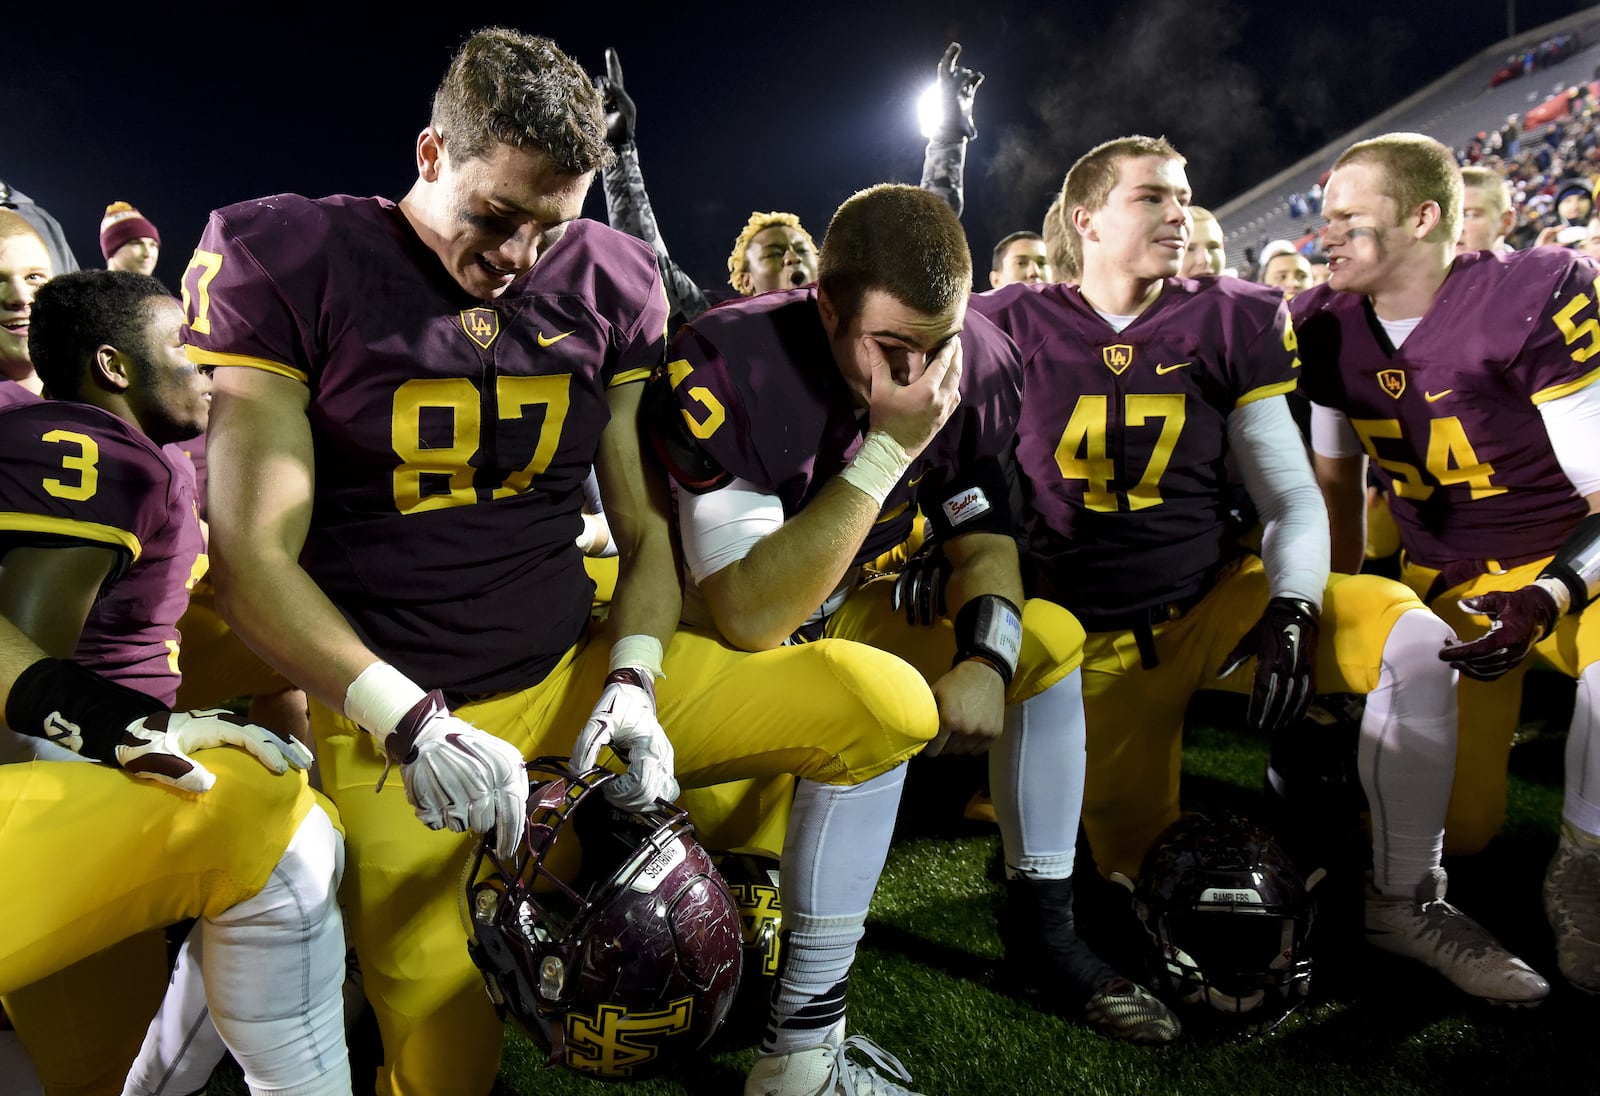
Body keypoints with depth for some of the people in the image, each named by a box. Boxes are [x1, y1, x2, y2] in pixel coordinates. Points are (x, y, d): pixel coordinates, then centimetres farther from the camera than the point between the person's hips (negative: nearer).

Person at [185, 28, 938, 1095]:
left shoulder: (609, 282, 5)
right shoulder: (291, 263, -5)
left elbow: (646, 528, 6)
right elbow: (253, 558, -11)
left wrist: (632, 682, -12)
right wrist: (410, 721, -23)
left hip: (575, 674, 4)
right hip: (388, 712, -3)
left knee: (887, 705, -12)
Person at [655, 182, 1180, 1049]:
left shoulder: (974, 366, -14)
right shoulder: (728, 367, -31)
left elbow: (984, 538, -5)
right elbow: (751, 618, -36)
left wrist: (984, 655, -25)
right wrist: (889, 448, -39)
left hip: (852, 613, 5)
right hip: (724, 639, -4)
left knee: (1047, 642, -7)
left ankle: (1043, 935, 6)